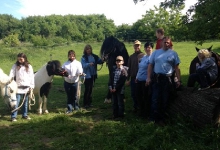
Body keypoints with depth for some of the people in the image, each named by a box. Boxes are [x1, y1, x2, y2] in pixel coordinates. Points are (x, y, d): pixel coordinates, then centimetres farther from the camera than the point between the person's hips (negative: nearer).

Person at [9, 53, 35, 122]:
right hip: (18, 87, -2)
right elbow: (11, 74, -5)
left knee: (25, 102, 12)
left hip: (27, 88, 2)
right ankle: (13, 116, 2)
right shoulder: (15, 66, 2)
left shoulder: (29, 66, 5)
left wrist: (31, 86, -1)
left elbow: (32, 76, 5)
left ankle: (25, 115, 24)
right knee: (16, 102, -4)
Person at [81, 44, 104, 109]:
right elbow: (84, 65, -19)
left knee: (90, 89, 14)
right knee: (87, 89, -3)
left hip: (93, 75, 5)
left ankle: (89, 102, 26)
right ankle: (85, 103, 7)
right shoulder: (84, 57, -8)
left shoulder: (94, 56, 5)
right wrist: (89, 64, -37)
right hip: (87, 75, -5)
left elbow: (99, 61, 4)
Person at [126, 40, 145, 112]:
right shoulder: (131, 57, 8)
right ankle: (135, 107, 25)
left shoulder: (143, 56, -5)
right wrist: (128, 79, 7)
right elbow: (129, 68, 9)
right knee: (133, 94, 9)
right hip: (133, 78, 4)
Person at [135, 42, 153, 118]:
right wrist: (137, 77, 17)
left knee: (146, 97, 4)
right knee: (139, 96, 15)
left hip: (146, 81, -8)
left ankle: (146, 113, 19)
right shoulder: (143, 57, 14)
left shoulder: (151, 57, -12)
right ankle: (141, 111, 32)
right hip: (139, 80, 8)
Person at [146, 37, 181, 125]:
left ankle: (161, 118, 18)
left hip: (168, 79, 0)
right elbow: (150, 65, 7)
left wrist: (178, 80, -5)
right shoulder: (156, 52, 10)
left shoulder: (173, 53, 6)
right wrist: (148, 77, -2)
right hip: (156, 78, 1)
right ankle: (153, 118, 5)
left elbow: (176, 68, 3)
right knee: (155, 99, -2)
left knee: (165, 100, 7)